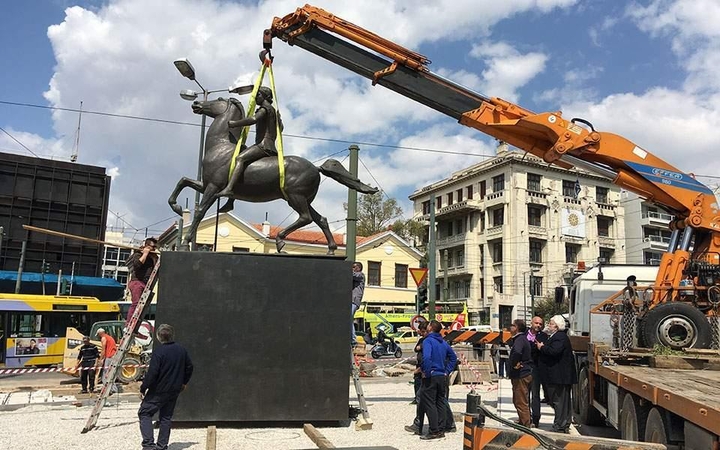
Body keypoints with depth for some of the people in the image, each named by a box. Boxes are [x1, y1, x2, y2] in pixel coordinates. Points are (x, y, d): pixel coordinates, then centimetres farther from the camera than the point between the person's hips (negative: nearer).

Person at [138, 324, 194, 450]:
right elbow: (189, 367, 13)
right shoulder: (181, 350, 3)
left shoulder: (158, 351, -18)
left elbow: (152, 373, -20)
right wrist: (184, 382, 25)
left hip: (159, 391, -6)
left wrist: (143, 388, -9)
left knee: (144, 412, 7)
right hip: (175, 390, 6)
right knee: (166, 417, 15)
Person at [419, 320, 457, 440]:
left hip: (431, 376, -8)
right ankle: (441, 430, 18)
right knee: (440, 403, 13)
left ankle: (434, 431, -2)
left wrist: (426, 373, -19)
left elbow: (426, 357, -29)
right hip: (442, 377, 8)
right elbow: (453, 357, 18)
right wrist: (447, 371, 15)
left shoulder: (428, 341, -13)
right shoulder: (443, 342, 12)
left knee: (429, 404, -1)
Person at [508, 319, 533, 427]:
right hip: (523, 374, 11)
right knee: (517, 401, 21)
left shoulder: (520, 339, -19)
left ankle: (525, 425, 2)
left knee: (521, 402, -4)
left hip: (521, 375, -11)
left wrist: (514, 364, -25)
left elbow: (517, 352, -40)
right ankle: (523, 421, 32)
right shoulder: (521, 338, 14)